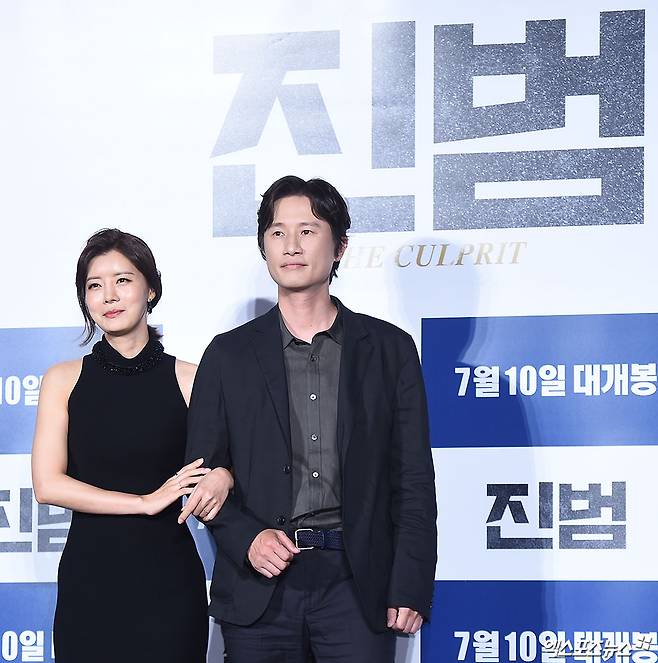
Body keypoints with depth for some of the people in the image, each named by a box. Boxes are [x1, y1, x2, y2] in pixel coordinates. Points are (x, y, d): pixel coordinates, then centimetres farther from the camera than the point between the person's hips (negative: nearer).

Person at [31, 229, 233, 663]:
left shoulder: (189, 379, -1)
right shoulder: (64, 380, 2)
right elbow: (48, 485, -4)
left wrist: (223, 477, -18)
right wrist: (145, 501, -11)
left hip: (167, 578, -1)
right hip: (88, 578, 1)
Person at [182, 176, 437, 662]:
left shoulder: (390, 348, 6)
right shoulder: (229, 354, 8)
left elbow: (413, 479, 4)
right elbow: (203, 473, 8)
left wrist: (410, 589, -3)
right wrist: (246, 539, -10)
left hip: (357, 585, -1)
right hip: (259, 588, 1)